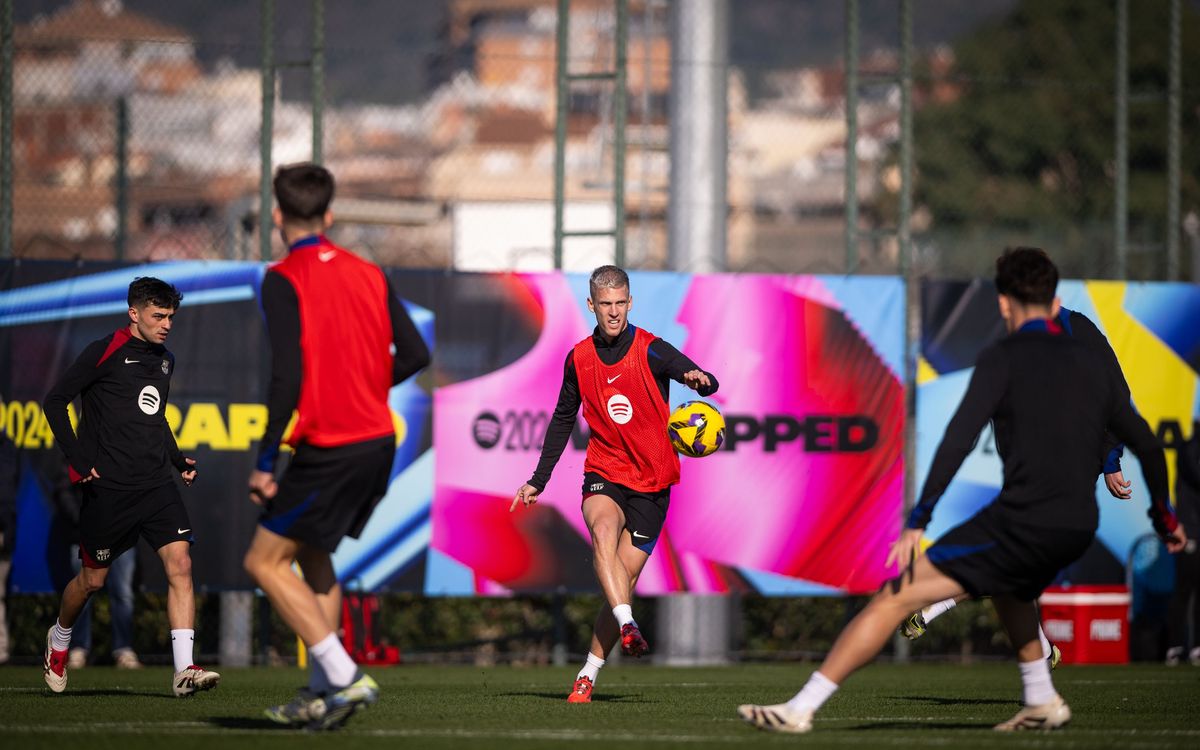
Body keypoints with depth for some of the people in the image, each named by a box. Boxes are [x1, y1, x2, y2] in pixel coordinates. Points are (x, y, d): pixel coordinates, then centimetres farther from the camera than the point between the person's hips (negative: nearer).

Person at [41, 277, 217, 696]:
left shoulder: (165, 361, 14)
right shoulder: (105, 352, -7)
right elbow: (55, 402, -5)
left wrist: (177, 460, 15)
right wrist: (78, 460, -11)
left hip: (157, 484, 5)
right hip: (109, 486, -5)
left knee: (180, 563, -14)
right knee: (93, 579, 7)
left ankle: (184, 670, -20)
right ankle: (58, 642, 37)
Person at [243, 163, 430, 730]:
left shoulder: (284, 280, -10)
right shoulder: (368, 274, 9)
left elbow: (287, 377, -19)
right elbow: (414, 354, 7)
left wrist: (265, 461, -15)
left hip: (328, 449, -7)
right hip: (378, 440, 7)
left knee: (266, 561, 2)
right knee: (312, 556, 21)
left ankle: (345, 677, -9)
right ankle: (322, 692, 16)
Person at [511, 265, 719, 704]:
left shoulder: (650, 350, -8)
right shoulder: (579, 359, 5)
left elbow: (706, 382, -22)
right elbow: (563, 420, 19)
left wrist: (699, 380, -47)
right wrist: (537, 481, 19)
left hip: (651, 483, -2)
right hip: (604, 475, 2)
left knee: (624, 580, -4)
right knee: (603, 529, -33)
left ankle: (588, 676, 6)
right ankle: (627, 626, -45)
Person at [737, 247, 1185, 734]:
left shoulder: (1004, 357, -1)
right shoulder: (1091, 363, 16)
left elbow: (958, 441, -13)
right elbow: (1146, 446, 23)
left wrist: (918, 522, -15)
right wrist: (1164, 516, 38)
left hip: (1022, 523, -7)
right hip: (1078, 530, 7)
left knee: (894, 598, -7)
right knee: (1008, 589, 40)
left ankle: (800, 709, -13)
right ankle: (1042, 703, 37)